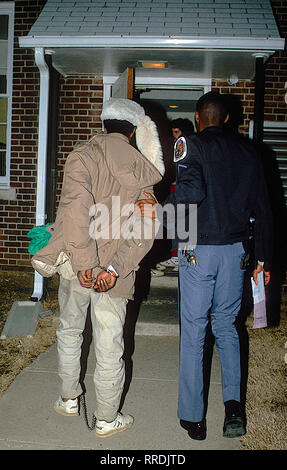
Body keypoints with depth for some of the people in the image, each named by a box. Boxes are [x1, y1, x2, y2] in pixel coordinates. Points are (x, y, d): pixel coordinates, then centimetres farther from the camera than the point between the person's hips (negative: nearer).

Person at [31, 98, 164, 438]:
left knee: (69, 331, 22)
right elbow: (144, 234, -8)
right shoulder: (143, 173, 2)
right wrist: (115, 268, -14)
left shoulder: (84, 156, -7)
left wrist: (83, 262, -22)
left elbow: (77, 206, -24)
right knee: (109, 347, 11)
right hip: (114, 272, 1)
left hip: (77, 267, -1)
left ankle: (69, 399, 38)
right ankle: (106, 420, 25)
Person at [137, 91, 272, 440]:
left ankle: (193, 417, 16)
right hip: (235, 250, 4)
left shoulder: (191, 144, -4)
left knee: (193, 330, 6)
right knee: (226, 325, 19)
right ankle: (233, 404, 9)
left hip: (199, 250, -4)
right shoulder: (247, 151, 10)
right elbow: (262, 208, 10)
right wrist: (263, 258, 15)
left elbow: (192, 190, -25)